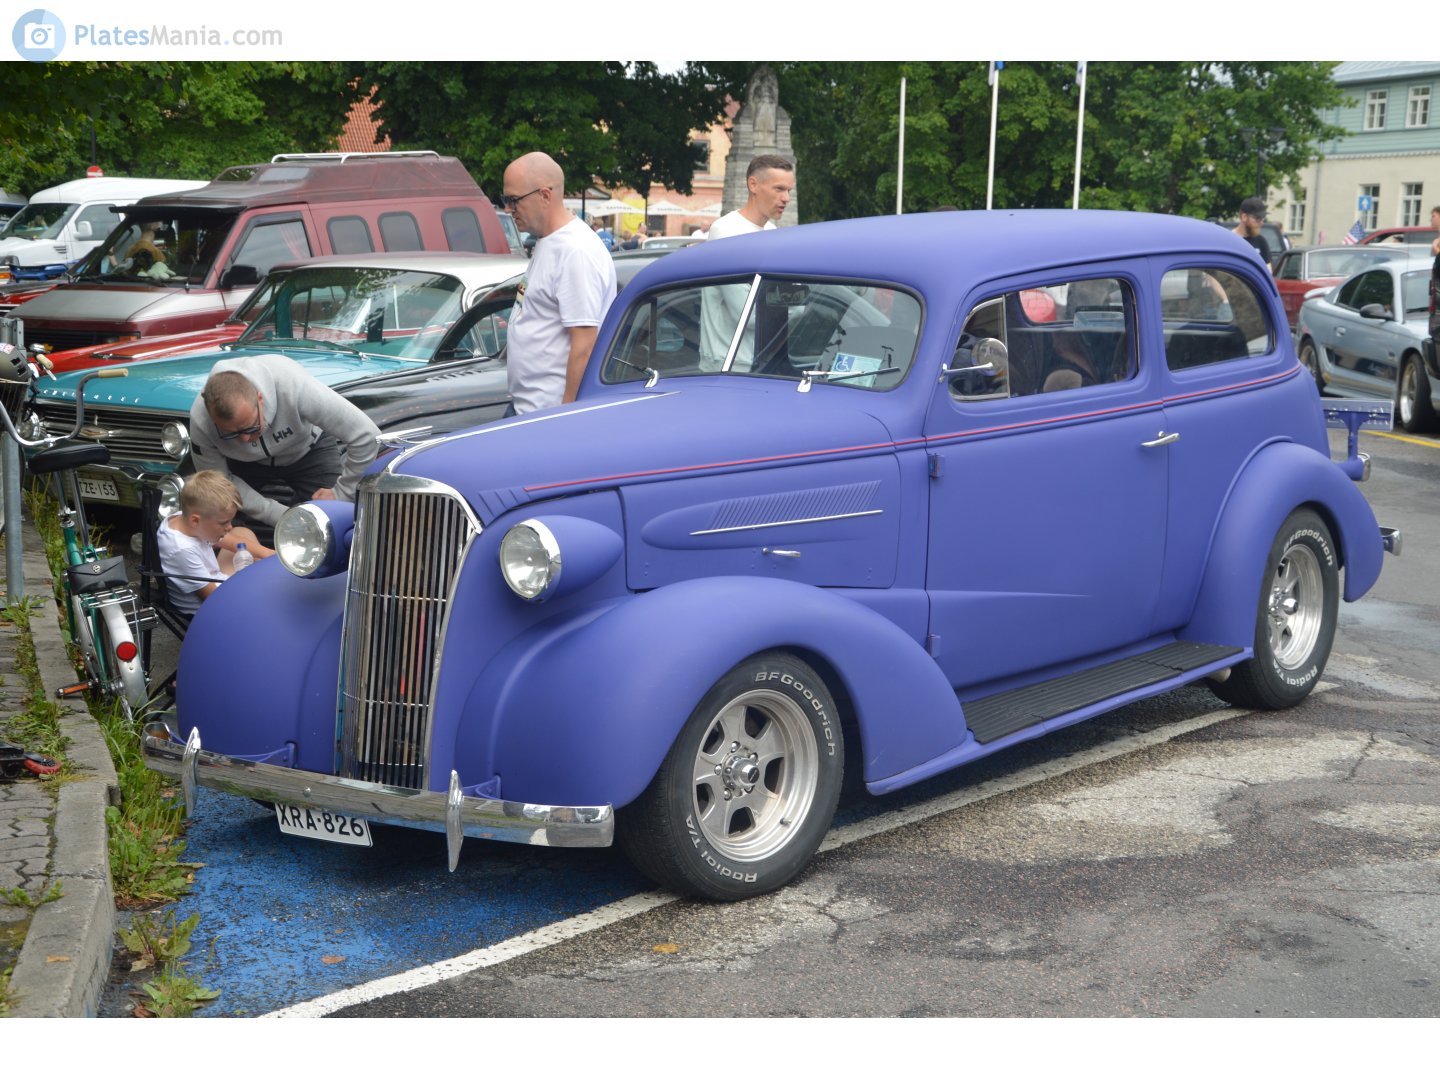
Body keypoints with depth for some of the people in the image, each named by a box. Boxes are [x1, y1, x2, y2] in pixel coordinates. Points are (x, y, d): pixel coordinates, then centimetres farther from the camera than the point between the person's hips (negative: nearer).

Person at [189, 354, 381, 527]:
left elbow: (366, 436, -34)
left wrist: (341, 493, -24)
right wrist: (282, 516, -24)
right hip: (246, 461, 1)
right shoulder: (200, 420, -34)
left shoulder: (294, 386, -42)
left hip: (309, 447, -1)